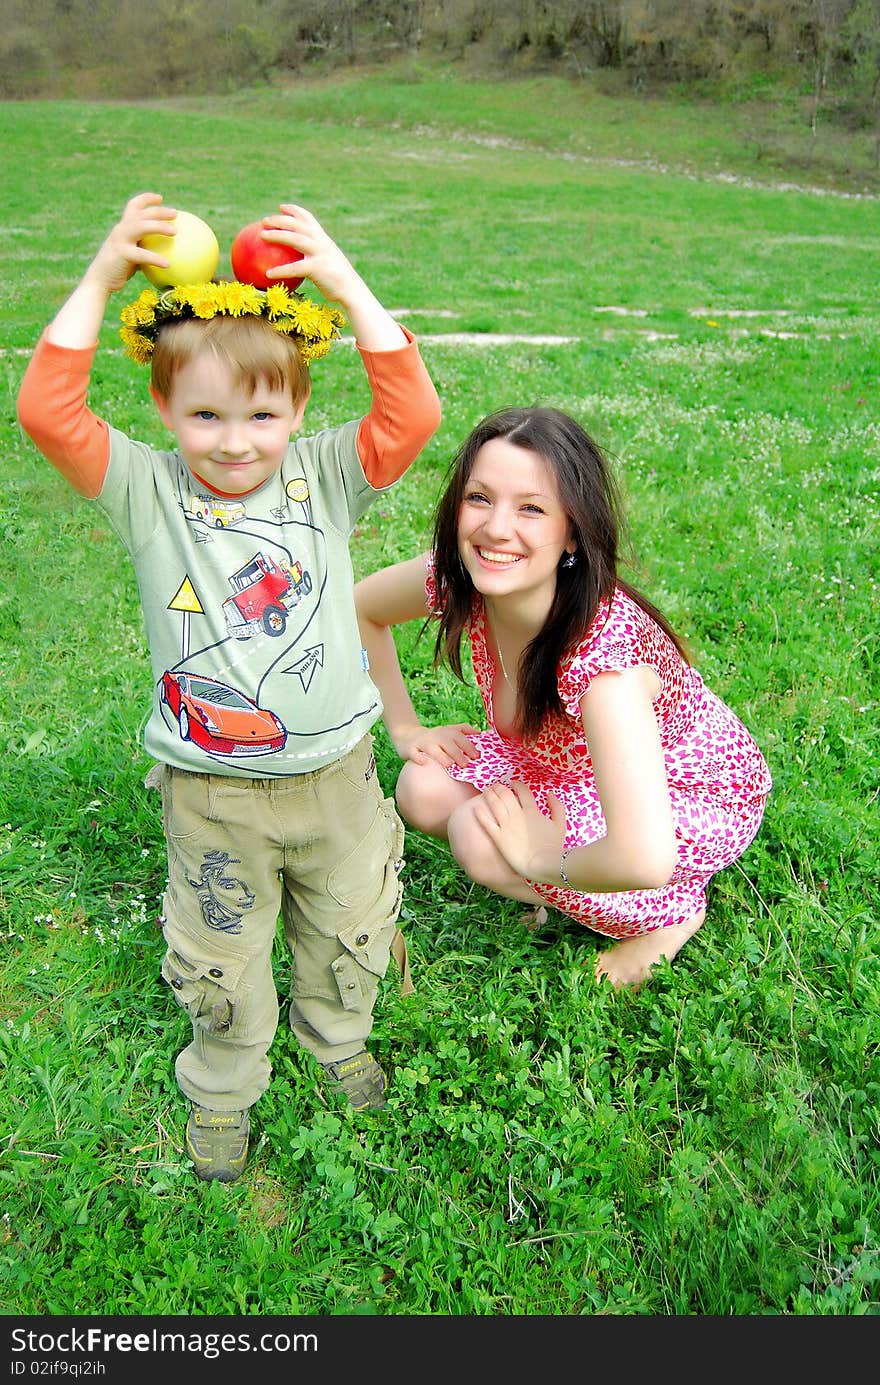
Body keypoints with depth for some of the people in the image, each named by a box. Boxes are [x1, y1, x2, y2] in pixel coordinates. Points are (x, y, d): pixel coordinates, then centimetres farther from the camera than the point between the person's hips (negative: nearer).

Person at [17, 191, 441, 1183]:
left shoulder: (323, 478, -8)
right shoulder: (148, 492, -10)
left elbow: (412, 413, -21)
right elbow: (47, 412, -21)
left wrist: (347, 285, -23)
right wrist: (98, 280, -22)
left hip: (335, 775, 2)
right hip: (212, 794, -1)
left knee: (348, 931, 24)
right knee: (217, 961, 19)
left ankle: (336, 1035, 56)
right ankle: (223, 1084, 48)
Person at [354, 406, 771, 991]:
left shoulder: (604, 649, -40)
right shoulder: (453, 580, -21)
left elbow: (643, 859, -48)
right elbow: (362, 609, 2)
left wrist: (542, 861, -29)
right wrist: (405, 726, -1)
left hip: (694, 799, -6)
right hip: (570, 761, 6)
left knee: (480, 836, -25)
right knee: (425, 793, -13)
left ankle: (667, 911, 0)